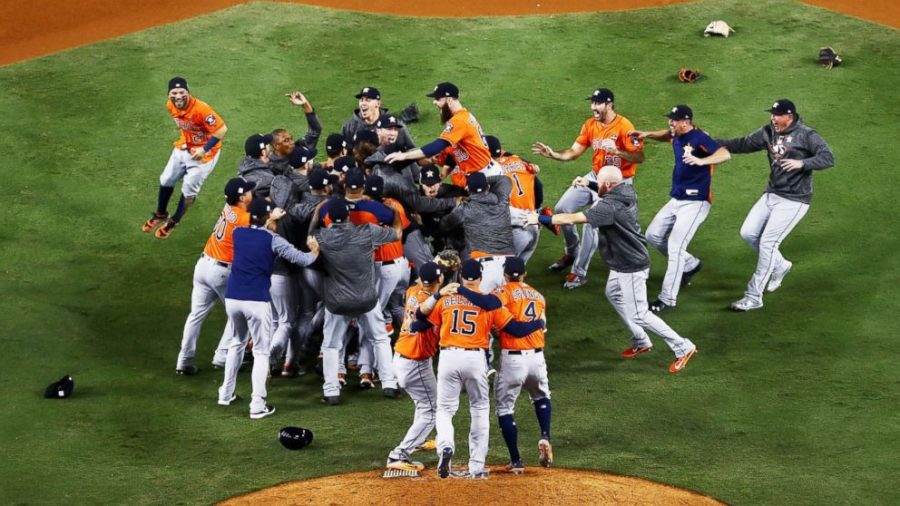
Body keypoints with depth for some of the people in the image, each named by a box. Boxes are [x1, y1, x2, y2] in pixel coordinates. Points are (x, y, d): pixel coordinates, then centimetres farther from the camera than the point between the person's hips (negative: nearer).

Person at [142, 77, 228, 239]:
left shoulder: (201, 109, -35)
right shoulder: (171, 106, -12)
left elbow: (222, 129, -30)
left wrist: (204, 149, -27)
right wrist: (183, 139, 6)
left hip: (203, 152, -7)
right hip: (184, 147, 7)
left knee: (189, 189, 1)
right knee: (166, 180, 15)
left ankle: (174, 221, 25)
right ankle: (160, 214, 41)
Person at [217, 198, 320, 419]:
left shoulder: (238, 233, 9)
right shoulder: (272, 239, -6)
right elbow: (301, 259, -8)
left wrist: (269, 221, 45)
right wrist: (315, 251, 13)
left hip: (232, 299, 5)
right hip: (257, 301, -5)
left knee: (237, 343, 27)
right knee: (261, 352, 3)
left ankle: (226, 394, 30)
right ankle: (257, 405, -5)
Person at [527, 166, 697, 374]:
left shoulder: (609, 207, -30)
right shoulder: (626, 192, -3)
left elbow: (571, 219, -32)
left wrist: (541, 219, -23)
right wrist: (589, 184, 10)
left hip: (630, 269, -10)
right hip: (622, 264, 10)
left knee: (638, 314, -1)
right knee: (613, 294, 29)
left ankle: (683, 347, 7)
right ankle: (641, 341, 40)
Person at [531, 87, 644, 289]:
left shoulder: (624, 126, -20)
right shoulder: (590, 125, 0)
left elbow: (639, 157, -24)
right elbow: (574, 151, 2)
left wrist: (618, 152, -40)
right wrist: (553, 155, -15)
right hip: (595, 177, 7)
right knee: (562, 208, 4)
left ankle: (579, 272, -3)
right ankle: (571, 253, 27)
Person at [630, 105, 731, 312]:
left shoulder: (699, 138, -22)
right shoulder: (677, 136, 4)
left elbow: (725, 154, -37)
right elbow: (667, 135, 30)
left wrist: (701, 161, -52)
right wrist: (647, 135, 14)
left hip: (695, 203, -9)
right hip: (676, 200, 9)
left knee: (675, 246, -14)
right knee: (653, 235, 16)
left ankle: (667, 299, -8)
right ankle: (690, 265, 32)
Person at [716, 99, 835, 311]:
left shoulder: (806, 135, -14)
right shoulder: (769, 132, 6)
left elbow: (828, 158, -22)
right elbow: (744, 144, 14)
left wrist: (802, 163, -37)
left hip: (794, 200, -8)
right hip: (771, 195, 8)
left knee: (768, 243, -11)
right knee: (748, 233, 3)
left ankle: (753, 297, -5)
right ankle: (780, 265, 27)